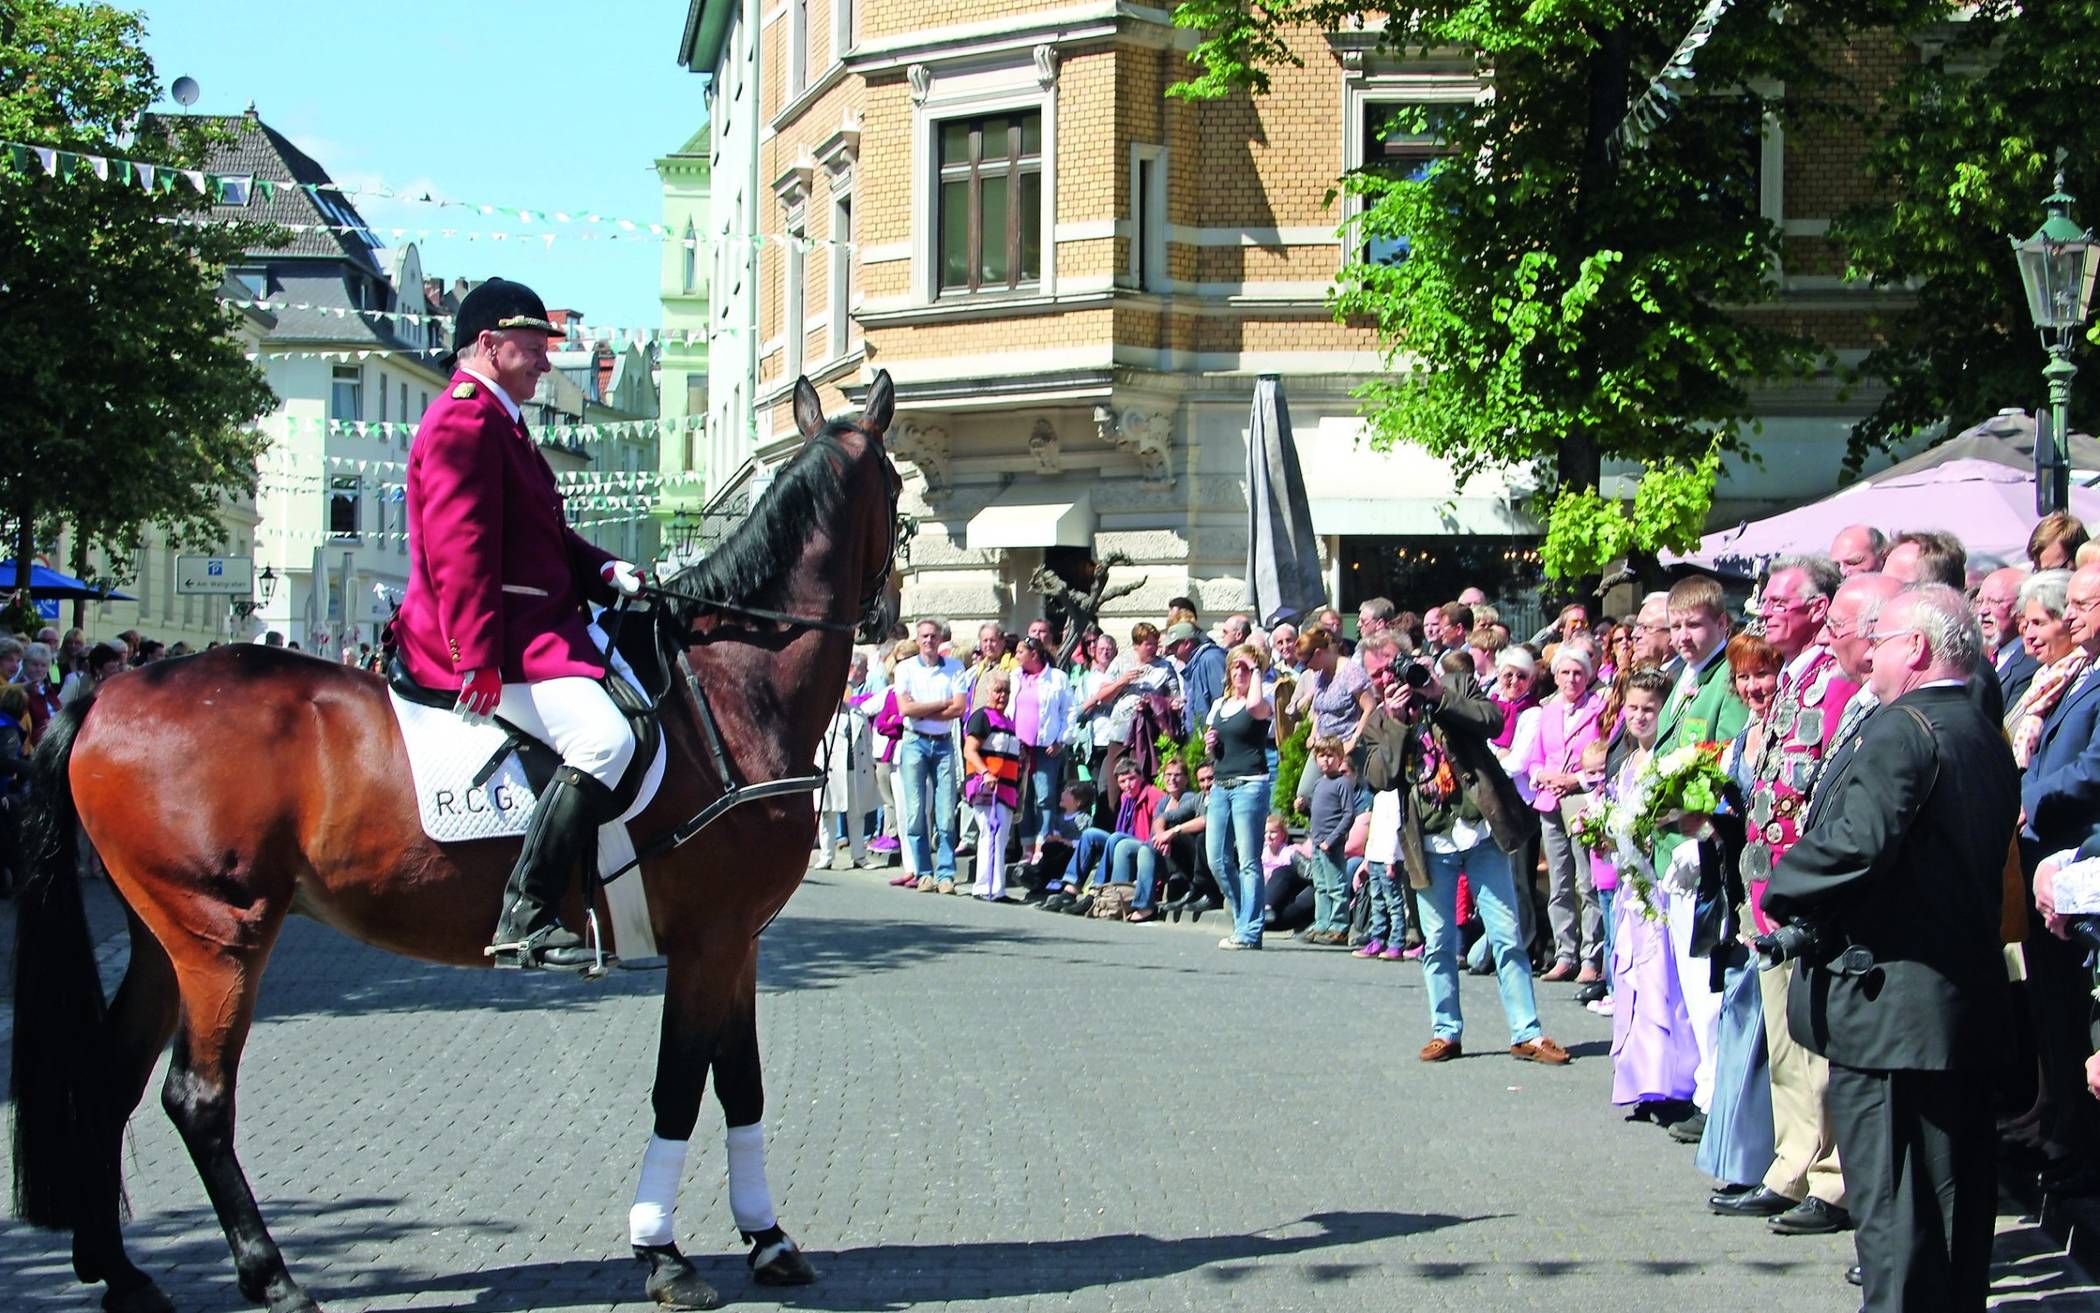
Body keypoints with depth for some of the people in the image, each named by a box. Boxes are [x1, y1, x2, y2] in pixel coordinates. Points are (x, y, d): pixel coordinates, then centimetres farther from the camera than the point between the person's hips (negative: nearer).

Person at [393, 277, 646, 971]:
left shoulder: (498, 422, 24)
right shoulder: (464, 420, -11)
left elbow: (543, 537, 26)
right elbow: (459, 549, -20)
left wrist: (608, 573, 7)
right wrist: (477, 659, -26)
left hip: (532, 629, 12)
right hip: (497, 643, -12)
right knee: (603, 738, -27)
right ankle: (525, 918, -28)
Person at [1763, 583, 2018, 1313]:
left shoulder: (1901, 731, -16)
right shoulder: (1987, 737, 13)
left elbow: (1857, 841, -28)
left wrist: (1782, 891, -11)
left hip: (1888, 999, -9)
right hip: (1969, 997, 9)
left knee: (1892, 1198, -5)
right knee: (1959, 1186, 15)